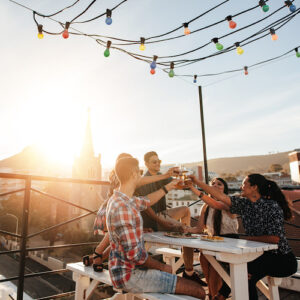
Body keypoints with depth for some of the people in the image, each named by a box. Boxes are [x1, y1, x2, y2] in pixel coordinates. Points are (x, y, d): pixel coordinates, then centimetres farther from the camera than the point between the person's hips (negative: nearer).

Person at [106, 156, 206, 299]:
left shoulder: (118, 199, 6)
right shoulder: (123, 208, -26)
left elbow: (146, 201, 23)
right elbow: (134, 254, -25)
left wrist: (168, 187, 32)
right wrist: (162, 267, -9)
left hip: (130, 268, 10)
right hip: (130, 275, -10)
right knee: (198, 291, -9)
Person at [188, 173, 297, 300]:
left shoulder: (272, 206, -19)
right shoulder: (244, 204, -1)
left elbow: (274, 238, -24)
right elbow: (221, 196, -6)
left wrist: (247, 238, -16)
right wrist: (197, 182, -8)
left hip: (282, 260, -6)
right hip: (263, 256, 6)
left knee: (247, 269, -23)